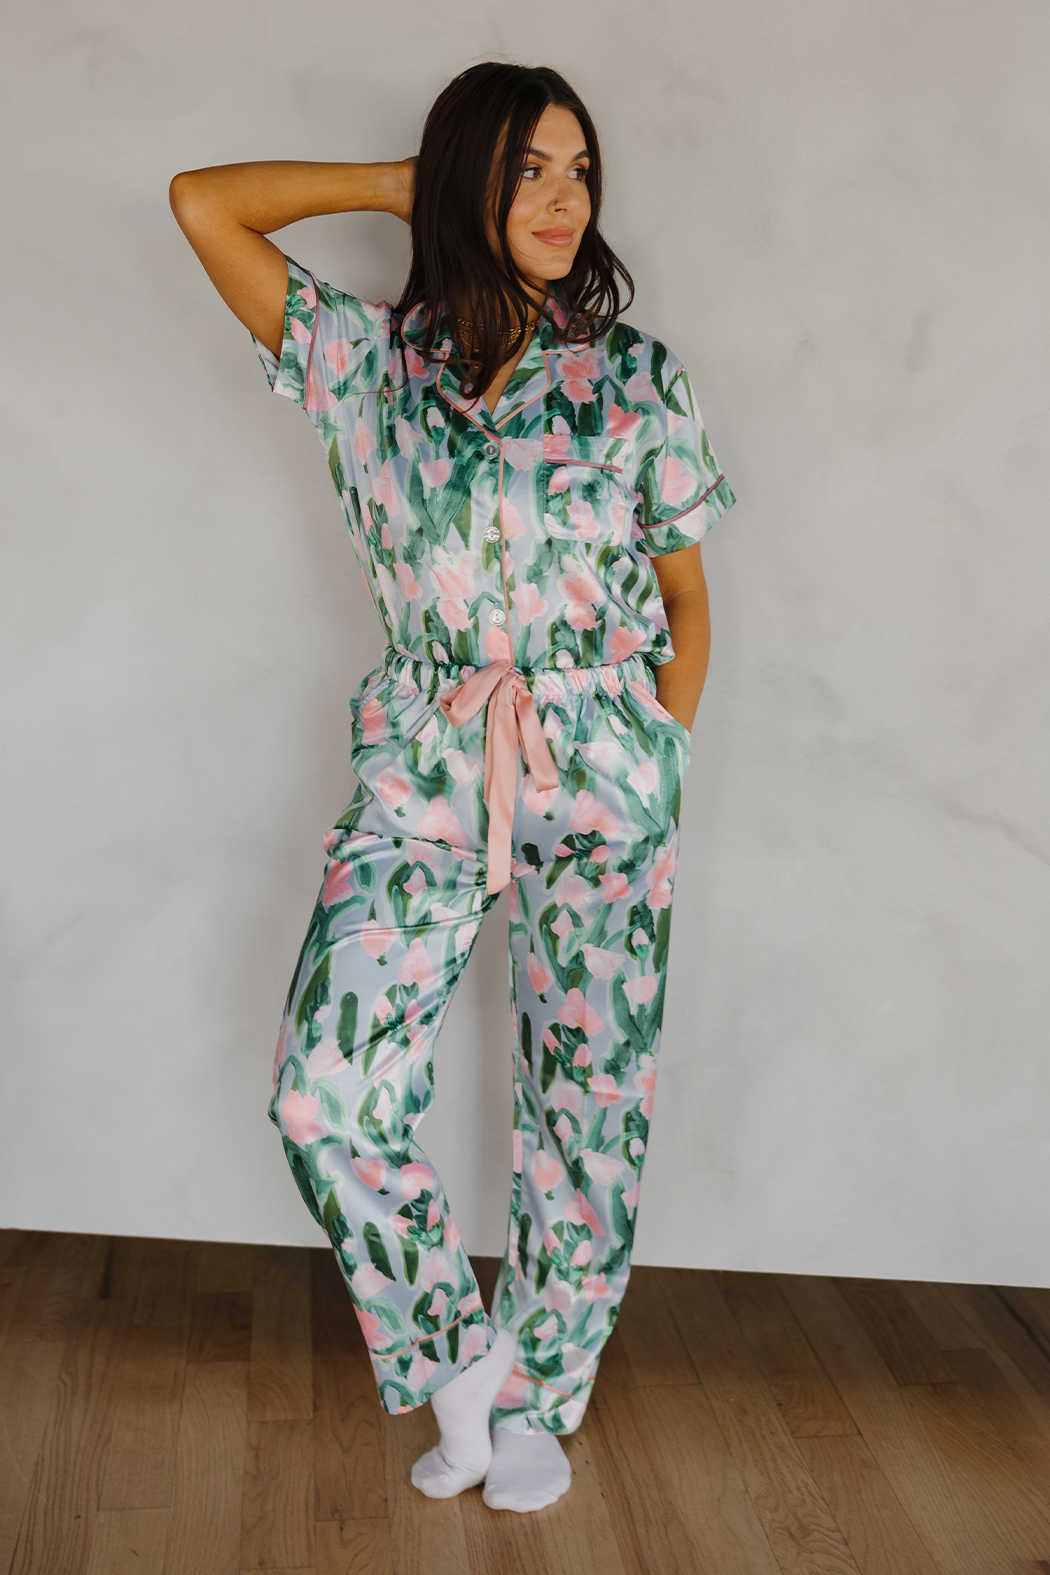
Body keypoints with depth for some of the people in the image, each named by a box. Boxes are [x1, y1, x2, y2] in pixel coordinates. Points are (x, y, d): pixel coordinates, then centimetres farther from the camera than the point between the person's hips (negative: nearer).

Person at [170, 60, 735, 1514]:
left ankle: (539, 1398, 27)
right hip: (420, 778, 1)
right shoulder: (368, 360, 6)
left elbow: (686, 594, 10)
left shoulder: (638, 376, 5)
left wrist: (662, 761, 0)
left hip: (601, 785, 0)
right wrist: (403, 184, 9)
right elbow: (203, 203, 6)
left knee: (583, 1105, 5)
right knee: (326, 1095, -9)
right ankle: (455, 1357, 16)